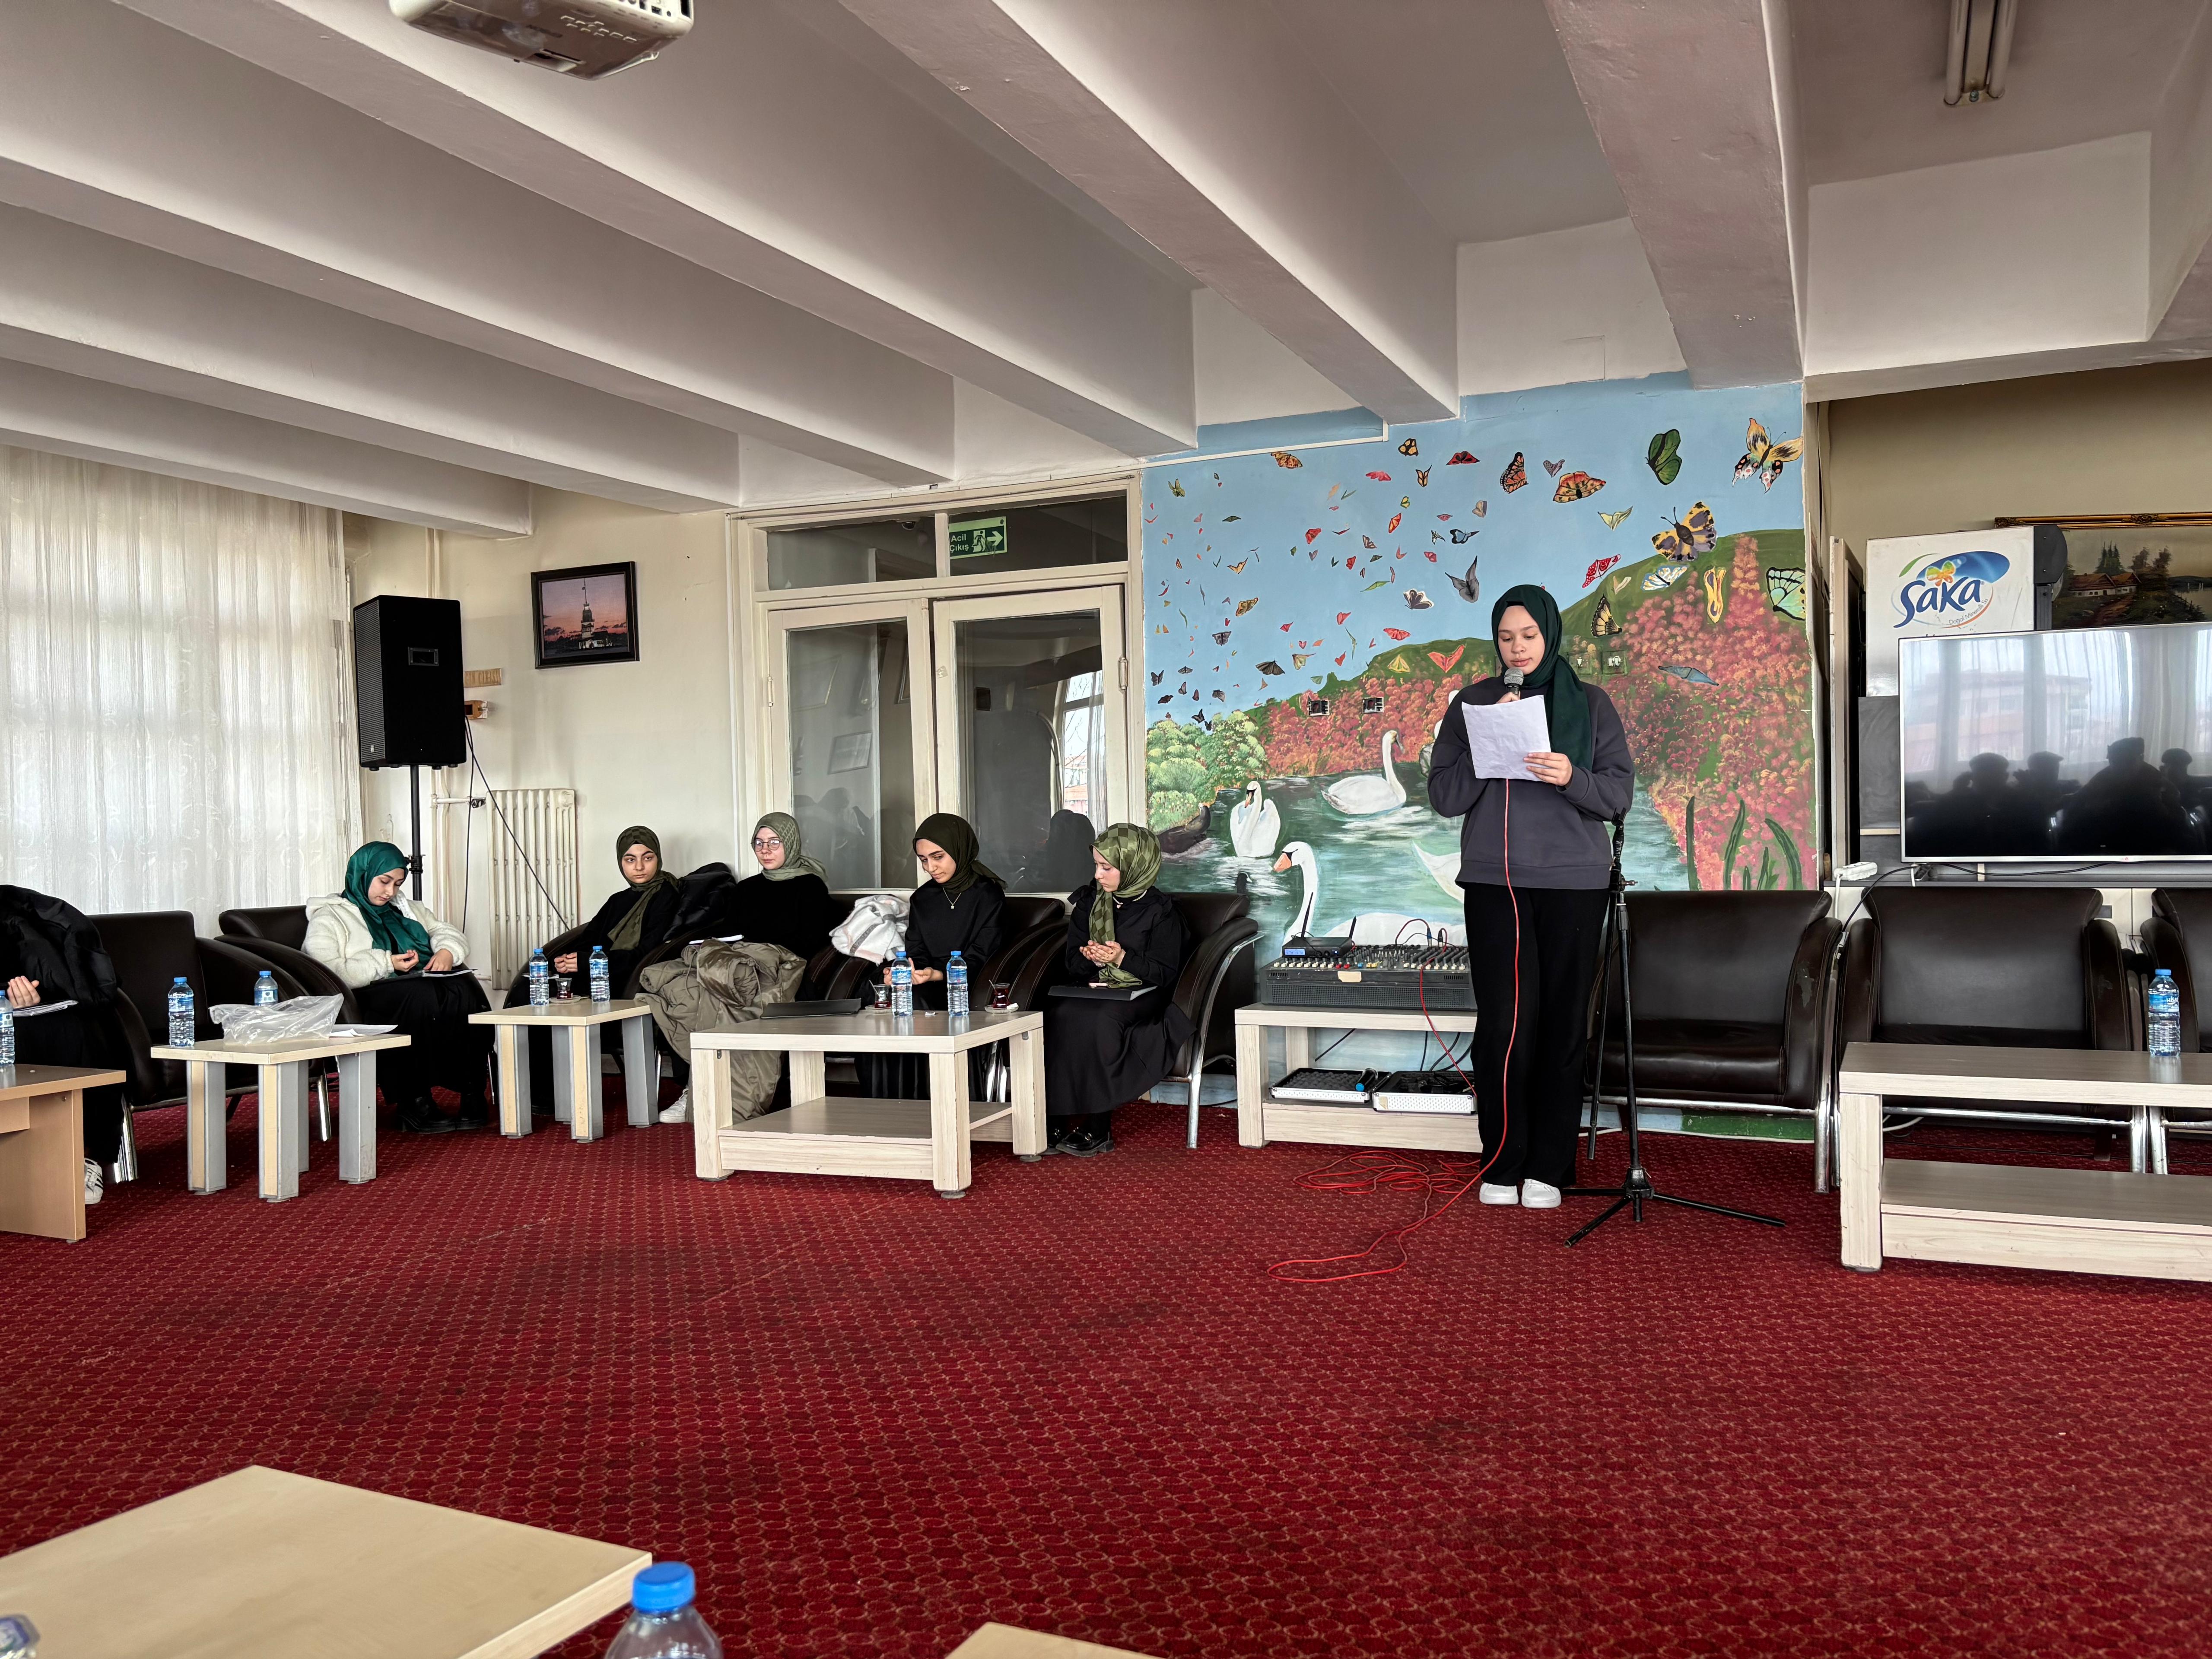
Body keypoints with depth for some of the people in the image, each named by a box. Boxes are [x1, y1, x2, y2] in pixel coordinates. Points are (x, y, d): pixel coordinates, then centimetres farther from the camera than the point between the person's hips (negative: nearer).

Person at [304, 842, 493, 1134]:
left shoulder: (408, 909, 30)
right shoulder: (329, 918, 8)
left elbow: (447, 933, 26)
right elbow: (325, 973, -8)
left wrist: (448, 951, 1)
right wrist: (387, 964, -14)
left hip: (427, 982, 5)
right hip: (371, 995, -5)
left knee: (465, 989, -31)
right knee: (422, 997, -39)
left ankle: (473, 1092, -31)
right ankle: (413, 1103, -34)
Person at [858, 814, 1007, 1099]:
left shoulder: (987, 894, 2)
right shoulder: (922, 899, 19)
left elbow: (977, 958, -7)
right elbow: (916, 954, 13)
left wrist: (937, 976, -24)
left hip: (969, 988, -5)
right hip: (927, 988, 5)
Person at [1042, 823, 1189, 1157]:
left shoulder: (1159, 910, -2)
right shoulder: (1088, 901, 12)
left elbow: (1166, 973, -6)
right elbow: (1071, 961, 13)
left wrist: (1123, 958, -19)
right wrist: (1090, 958, -10)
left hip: (1141, 998, -4)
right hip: (1092, 992, 4)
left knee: (1099, 1019, -36)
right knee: (1057, 1015, -29)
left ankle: (1098, 1128, -28)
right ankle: (1057, 1121, -27)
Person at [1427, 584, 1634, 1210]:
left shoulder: (1590, 704, 8)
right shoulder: (1473, 704, 9)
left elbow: (1619, 793, 2)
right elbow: (1445, 797, 2)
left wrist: (1572, 777, -17)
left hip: (1573, 883, 0)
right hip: (1493, 882, 0)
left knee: (1562, 1024, 2)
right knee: (1503, 1022, -4)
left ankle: (1548, 1168, 12)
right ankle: (1502, 1165, 8)